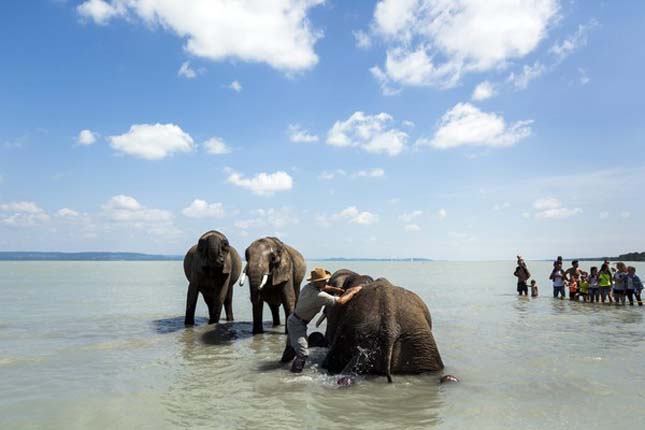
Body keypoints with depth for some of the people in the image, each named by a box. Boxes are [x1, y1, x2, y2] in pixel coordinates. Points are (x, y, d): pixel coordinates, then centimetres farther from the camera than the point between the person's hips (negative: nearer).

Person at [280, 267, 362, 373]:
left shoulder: (308, 287, -4)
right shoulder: (319, 296, -29)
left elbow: (324, 288, 17)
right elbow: (340, 301, -26)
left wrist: (339, 290, 5)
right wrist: (353, 292, -12)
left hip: (293, 319, 10)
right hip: (297, 324, -10)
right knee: (303, 353, -10)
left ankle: (285, 359, 51)